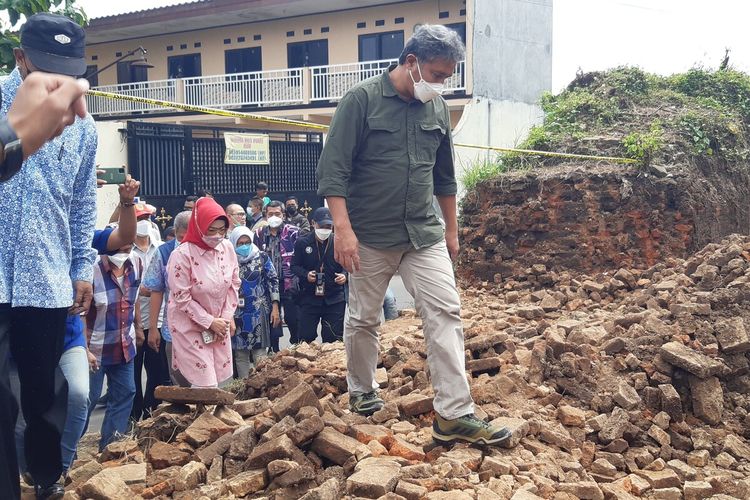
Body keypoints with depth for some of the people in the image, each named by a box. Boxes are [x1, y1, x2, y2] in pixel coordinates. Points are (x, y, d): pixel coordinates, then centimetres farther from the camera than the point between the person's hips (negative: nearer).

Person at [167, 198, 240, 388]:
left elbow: (234, 284, 6)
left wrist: (228, 316, -2)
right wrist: (209, 322, -14)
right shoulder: (182, 255, -19)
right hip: (190, 326, -5)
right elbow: (182, 297, -17)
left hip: (219, 324, 5)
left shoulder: (227, 247, -3)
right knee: (206, 385, -7)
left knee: (222, 378, 8)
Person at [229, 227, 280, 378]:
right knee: (240, 353, 6)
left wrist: (275, 308, -4)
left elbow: (273, 281, 1)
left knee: (260, 352, -5)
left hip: (259, 312, -2)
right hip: (237, 314, 2)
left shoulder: (261, 257, 0)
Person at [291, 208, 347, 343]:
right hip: (309, 298, 0)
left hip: (334, 298, 0)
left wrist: (345, 276, -12)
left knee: (333, 338, 3)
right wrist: (306, 275, -13)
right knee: (306, 337, 3)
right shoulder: (302, 243, 2)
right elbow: (294, 266, 5)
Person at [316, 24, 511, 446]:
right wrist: (343, 229, -20)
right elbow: (333, 169, -12)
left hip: (424, 233, 4)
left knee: (446, 312, -5)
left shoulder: (438, 108, 7)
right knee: (364, 319, 9)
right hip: (371, 236, -4)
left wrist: (451, 230, 19)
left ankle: (455, 414, -4)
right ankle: (362, 392, 31)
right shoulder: (362, 100, -9)